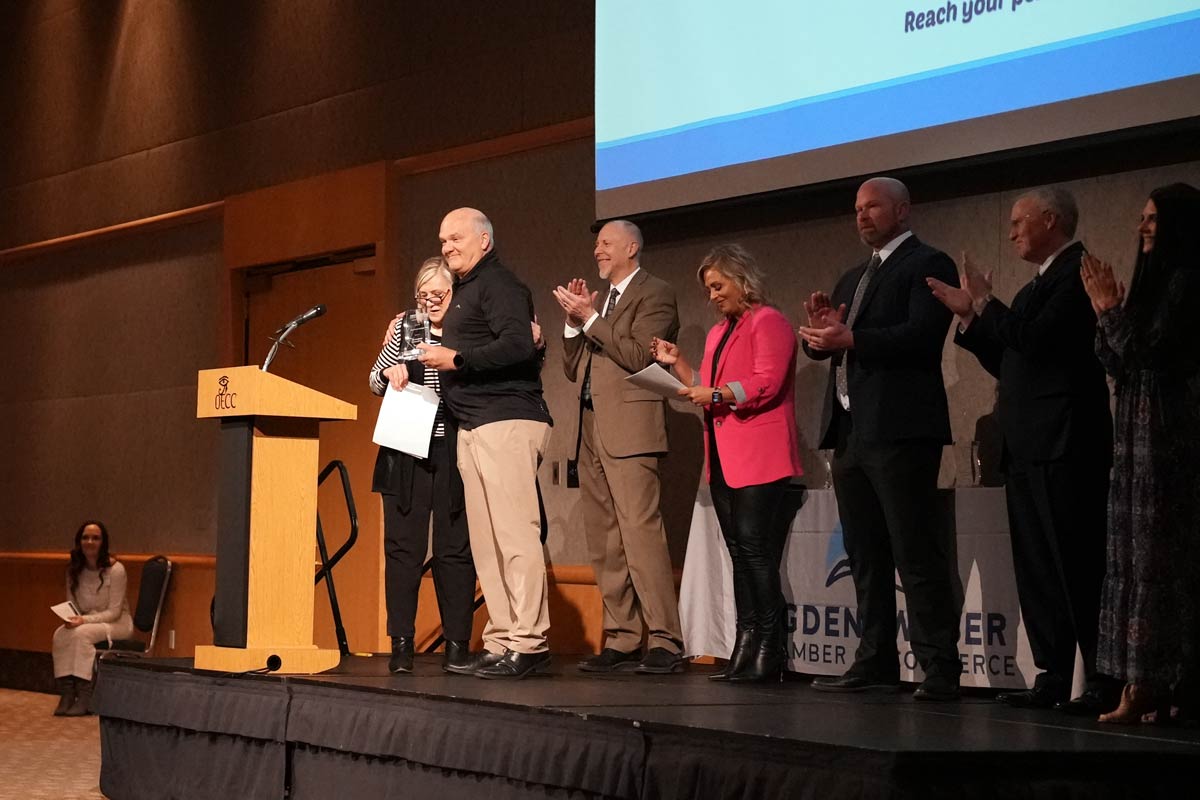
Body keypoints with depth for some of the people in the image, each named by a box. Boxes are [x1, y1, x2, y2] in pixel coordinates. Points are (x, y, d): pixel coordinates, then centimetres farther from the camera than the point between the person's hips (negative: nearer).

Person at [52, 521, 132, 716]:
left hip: (117, 623, -5)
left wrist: (84, 620, -28)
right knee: (60, 634, -26)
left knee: (81, 633, -34)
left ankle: (84, 698, -31)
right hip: (85, 621, 5)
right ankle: (66, 694, -26)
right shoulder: (74, 570, 2)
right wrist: (71, 618, -18)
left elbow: (114, 611, -15)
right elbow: (71, 605, 6)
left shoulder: (115, 569, -16)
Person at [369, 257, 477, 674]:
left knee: (455, 548, 1)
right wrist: (389, 370, -7)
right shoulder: (405, 327, 10)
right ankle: (401, 643, 6)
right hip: (407, 452, 2)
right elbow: (374, 383, 15)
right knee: (403, 546, 2)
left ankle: (457, 644, 6)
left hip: (453, 452, -2)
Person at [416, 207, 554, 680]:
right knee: (485, 541, 7)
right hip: (473, 427, 10)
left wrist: (457, 360, -16)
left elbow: (519, 344, -21)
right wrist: (437, 358, 9)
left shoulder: (497, 284, -6)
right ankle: (500, 643, 8)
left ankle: (528, 644, -12)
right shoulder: (466, 290, 24)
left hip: (506, 420, -10)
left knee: (515, 534, -12)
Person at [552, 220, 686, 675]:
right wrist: (574, 323, 6)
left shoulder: (654, 295, 0)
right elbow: (573, 369, 20)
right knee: (604, 543, 6)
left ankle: (664, 644, -17)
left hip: (629, 430, -9)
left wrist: (590, 319, -11)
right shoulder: (601, 300, 23)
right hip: (592, 433, 9)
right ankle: (622, 641, 8)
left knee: (640, 532, -16)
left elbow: (638, 355, -14)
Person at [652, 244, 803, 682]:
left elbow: (766, 383, -16)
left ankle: (769, 651, -10)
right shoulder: (718, 332, 23)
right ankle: (745, 648, 6)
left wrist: (717, 394, -21)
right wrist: (677, 364, 14)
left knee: (755, 548, -13)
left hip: (759, 460, -9)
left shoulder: (768, 323, -5)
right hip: (724, 460, 9)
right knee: (739, 552, 6)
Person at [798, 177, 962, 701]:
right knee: (865, 557, 11)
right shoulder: (853, 278, 22)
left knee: (917, 554, -9)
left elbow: (922, 335, -18)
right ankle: (876, 662, 16)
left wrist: (849, 338, -22)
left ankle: (940, 668, -8)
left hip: (899, 429, -9)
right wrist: (820, 328, -4)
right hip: (850, 430, 9)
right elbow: (822, 346, 18)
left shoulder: (927, 265, -3)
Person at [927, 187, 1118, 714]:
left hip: (1064, 447, -10)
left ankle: (1104, 683, -6)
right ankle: (1052, 679, 11)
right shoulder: (1039, 285, 20)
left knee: (1076, 566, -9)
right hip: (1028, 449, 10)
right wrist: (969, 315, 13)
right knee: (1037, 570, 8)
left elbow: (1036, 341, -21)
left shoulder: (1077, 273, -9)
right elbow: (1009, 364, 21)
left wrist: (984, 304, -10)